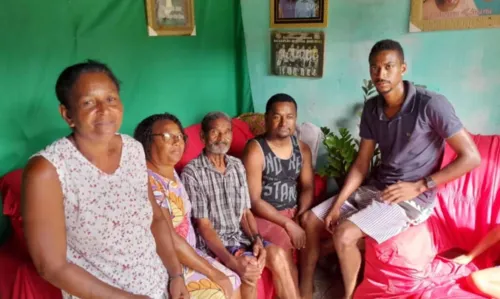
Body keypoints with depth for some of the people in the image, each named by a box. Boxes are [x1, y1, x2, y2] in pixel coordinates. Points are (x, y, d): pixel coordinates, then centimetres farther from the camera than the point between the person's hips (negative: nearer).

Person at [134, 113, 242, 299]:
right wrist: (213, 273, -19)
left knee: (232, 281, 4)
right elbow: (168, 239, -25)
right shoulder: (147, 181, -23)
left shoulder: (171, 173, 7)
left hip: (186, 256, 9)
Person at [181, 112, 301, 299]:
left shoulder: (237, 166, 7)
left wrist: (256, 239, -11)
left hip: (240, 235, 5)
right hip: (212, 242, -5)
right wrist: (231, 261, -26)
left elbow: (245, 212, 8)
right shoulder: (192, 173, -13)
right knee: (250, 266, -29)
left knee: (276, 254, -20)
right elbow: (203, 225, -15)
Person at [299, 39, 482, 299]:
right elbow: (361, 165, 3)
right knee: (310, 219, 0)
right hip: (374, 188, 7)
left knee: (344, 235, -26)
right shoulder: (371, 108, 1)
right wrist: (337, 205, -8)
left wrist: (418, 186, -16)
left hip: (413, 198, -7)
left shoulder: (431, 105, -18)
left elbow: (471, 157, -16)